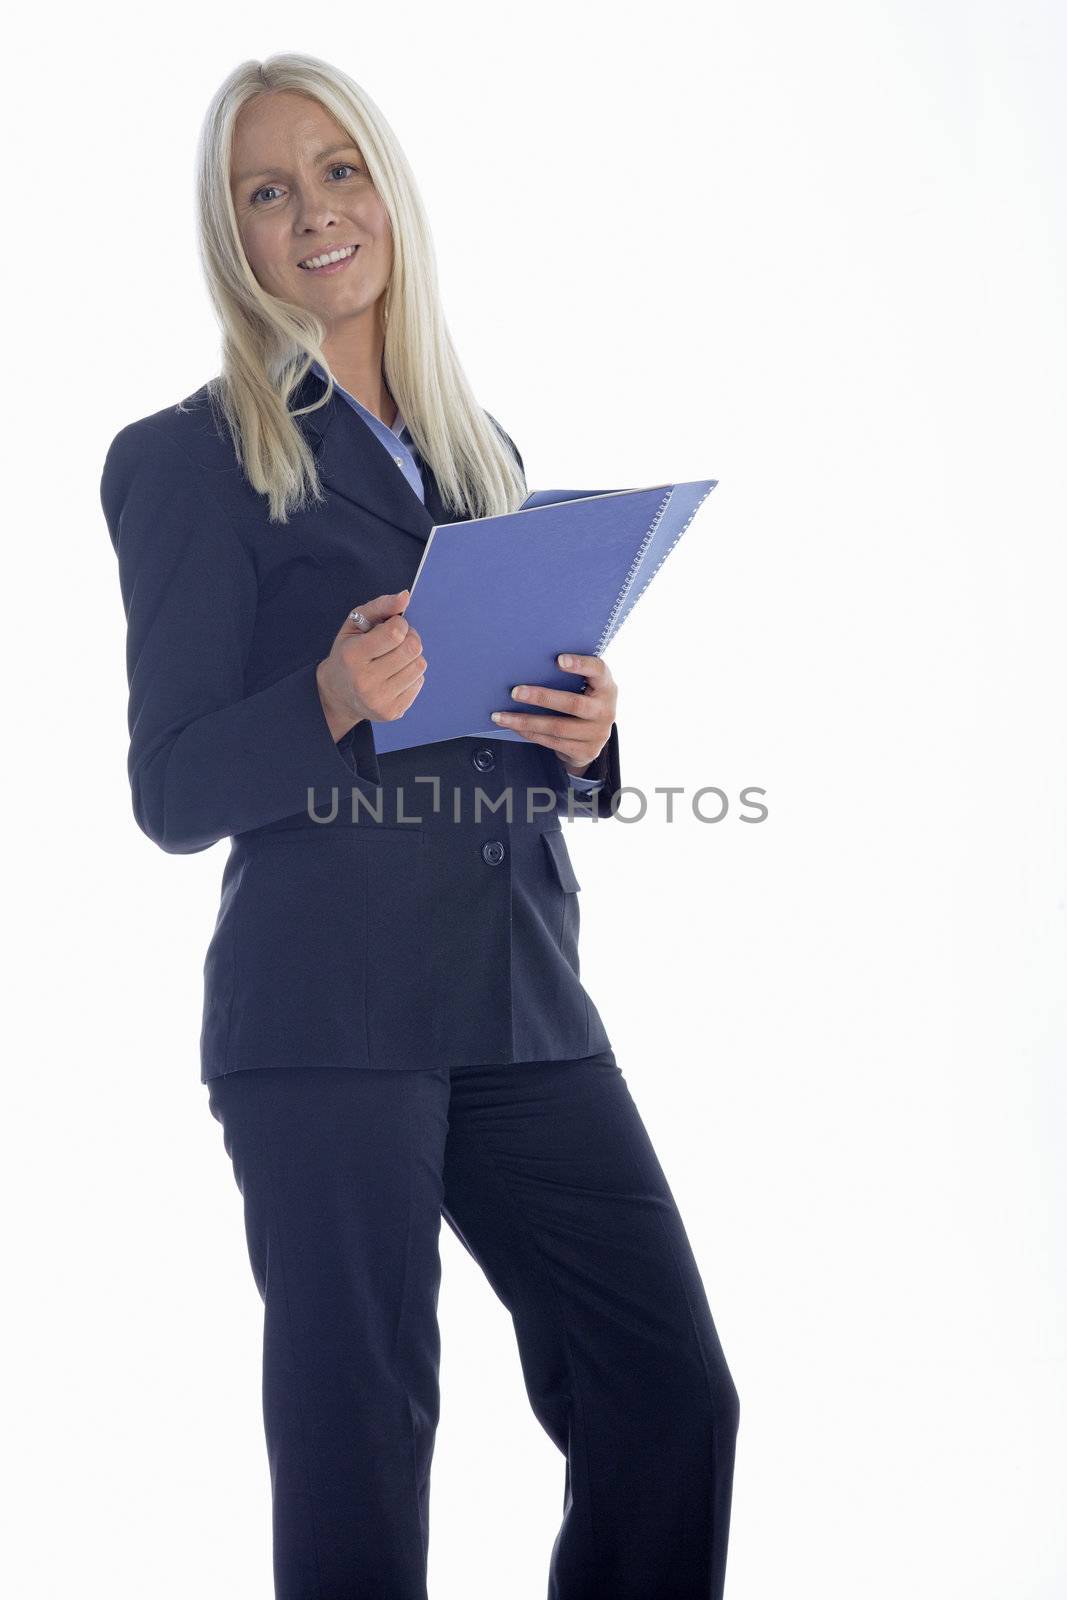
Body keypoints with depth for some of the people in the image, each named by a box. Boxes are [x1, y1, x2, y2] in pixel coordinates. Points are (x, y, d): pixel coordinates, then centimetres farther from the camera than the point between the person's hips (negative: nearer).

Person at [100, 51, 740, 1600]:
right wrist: (336, 702, -22)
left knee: (672, 1397, 3)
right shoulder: (191, 458, 0)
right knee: (357, 1444, 0)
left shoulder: (478, 448, 17)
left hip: (525, 997, 5)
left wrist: (580, 735, -2)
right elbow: (172, 794, -4)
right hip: (325, 1015, -5)